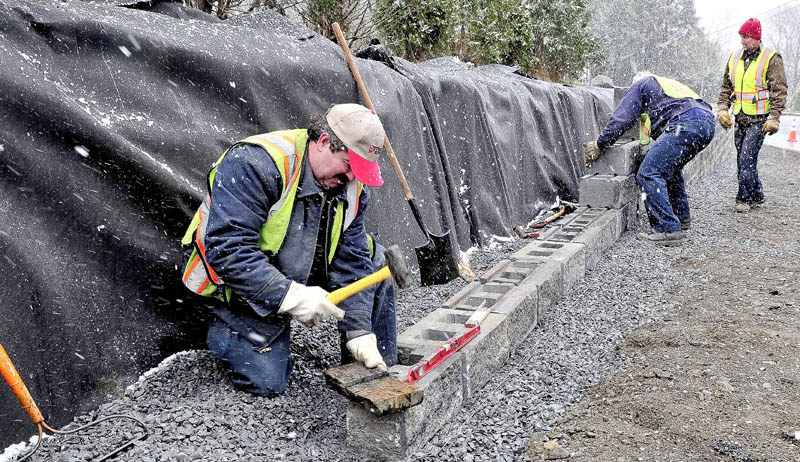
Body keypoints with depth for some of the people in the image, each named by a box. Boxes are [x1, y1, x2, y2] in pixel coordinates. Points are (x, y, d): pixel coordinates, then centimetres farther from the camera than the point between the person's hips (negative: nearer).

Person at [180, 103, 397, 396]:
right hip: (238, 284, -6)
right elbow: (226, 249, -34)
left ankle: (377, 373, 5)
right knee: (267, 381, -15)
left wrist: (359, 334, -19)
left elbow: (351, 262, -10)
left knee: (374, 260, -6)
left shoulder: (352, 187, -8)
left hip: (304, 278, 7)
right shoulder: (253, 164, -29)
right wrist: (291, 296, -38)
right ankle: (225, 331, 17)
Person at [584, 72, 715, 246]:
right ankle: (681, 218, 34)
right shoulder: (669, 83, 42)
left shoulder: (639, 86, 20)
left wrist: (598, 146, 14)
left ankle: (668, 229, -18)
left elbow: (620, 119, 8)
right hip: (708, 122, 9)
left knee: (649, 174, -12)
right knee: (670, 168, 28)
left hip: (686, 123, -9)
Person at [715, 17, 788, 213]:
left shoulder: (771, 59, -6)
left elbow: (779, 91, -8)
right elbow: (726, 87, 18)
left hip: (759, 119, -6)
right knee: (743, 160, 9)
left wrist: (773, 118, -14)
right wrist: (722, 109, 6)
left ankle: (744, 199, -2)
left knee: (747, 158, -11)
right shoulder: (734, 57, 10)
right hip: (740, 119, 6)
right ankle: (757, 196, 23)